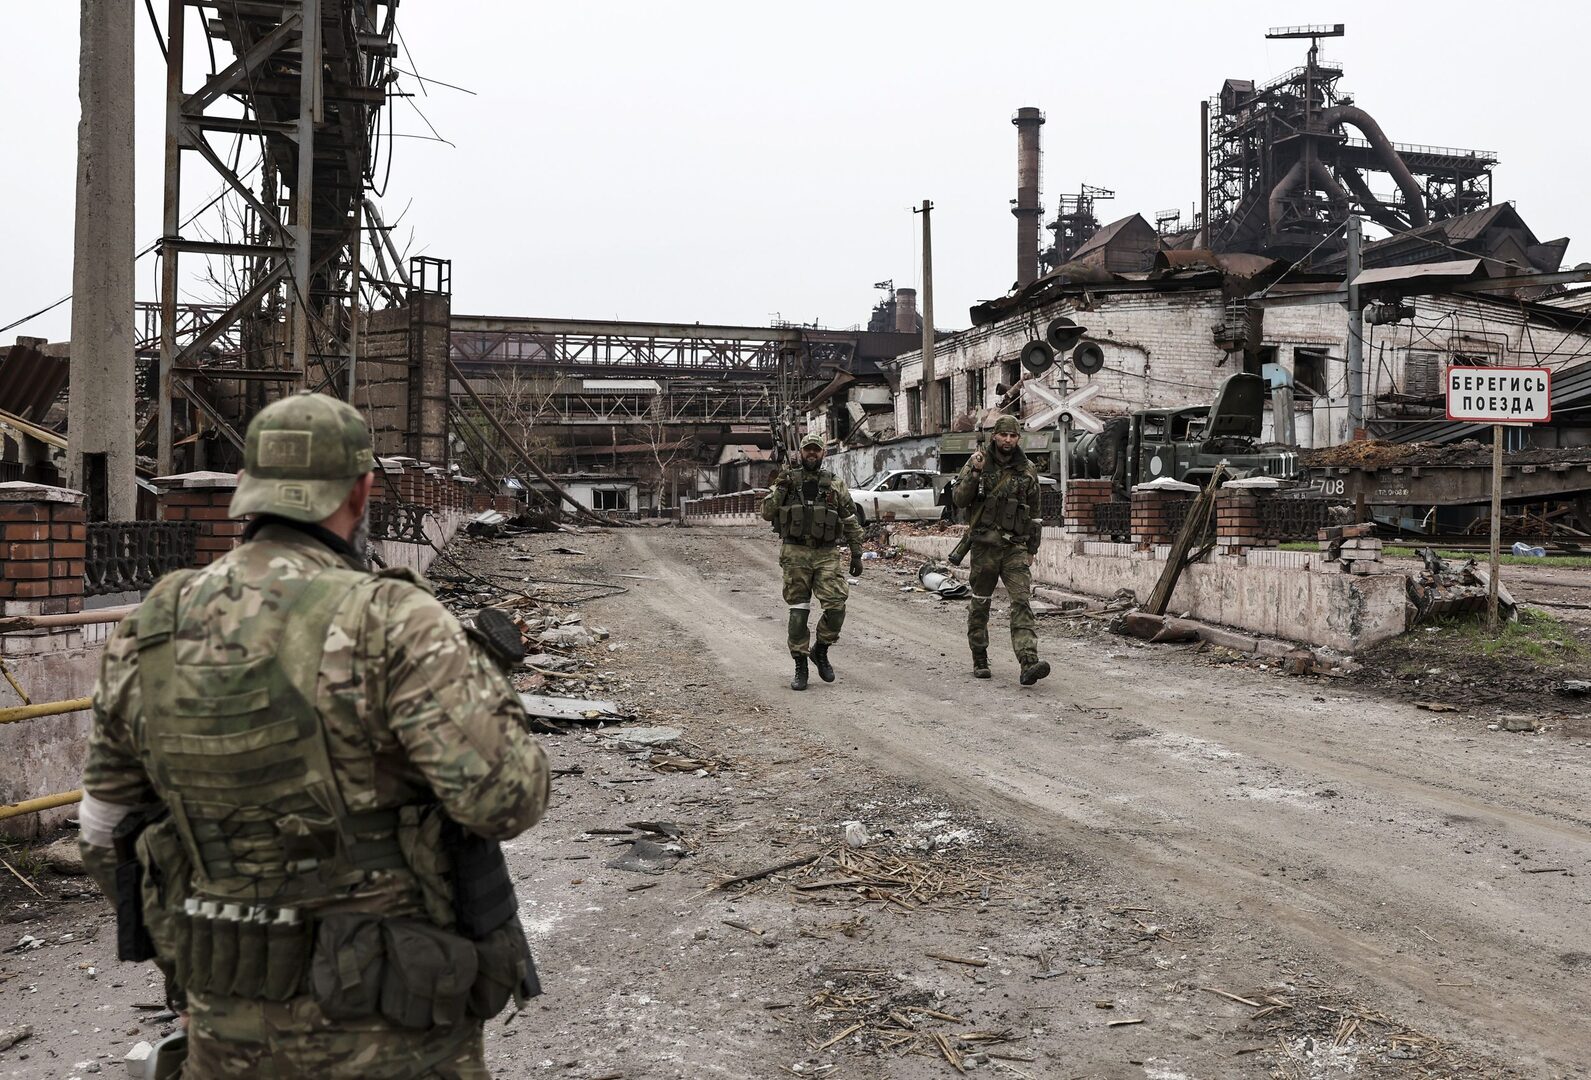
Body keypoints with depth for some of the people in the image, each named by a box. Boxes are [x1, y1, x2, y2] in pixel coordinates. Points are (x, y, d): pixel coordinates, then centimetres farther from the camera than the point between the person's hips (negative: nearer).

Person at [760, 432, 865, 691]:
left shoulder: (835, 485, 8)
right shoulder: (787, 480, 6)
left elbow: (851, 522, 11)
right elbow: (767, 514, 2)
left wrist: (856, 555, 7)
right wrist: (780, 489, -12)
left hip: (826, 555, 1)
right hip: (795, 555, -1)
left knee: (836, 607, -11)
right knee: (798, 612, 0)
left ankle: (820, 651, 15)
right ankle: (800, 667, 11)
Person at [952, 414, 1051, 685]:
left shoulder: (1028, 470, 8)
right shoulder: (977, 463, 2)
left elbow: (1033, 513, 16)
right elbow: (960, 501, -5)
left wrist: (1032, 550, 15)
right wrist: (974, 473, -18)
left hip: (1015, 546, 1)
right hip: (984, 544, -1)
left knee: (1022, 601, -13)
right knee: (980, 604, 8)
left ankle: (1029, 662, -22)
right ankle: (980, 661, 22)